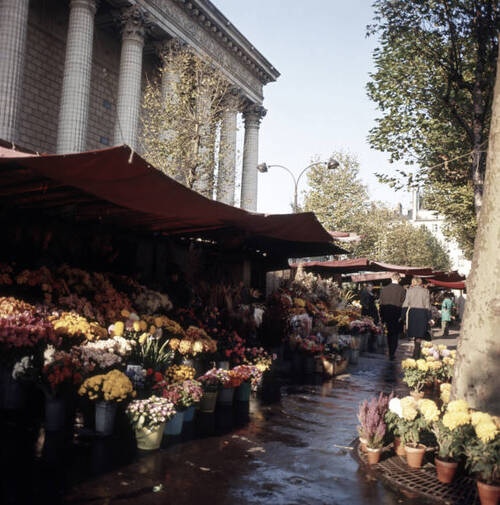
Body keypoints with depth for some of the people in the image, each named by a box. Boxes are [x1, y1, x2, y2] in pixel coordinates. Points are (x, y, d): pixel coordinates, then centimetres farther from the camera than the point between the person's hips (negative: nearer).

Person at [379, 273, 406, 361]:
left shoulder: (384, 289, 1)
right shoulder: (402, 290, -9)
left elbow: (381, 303, 5)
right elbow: (403, 303, -9)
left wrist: (382, 316, 11)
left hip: (387, 314, 3)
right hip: (397, 316, -3)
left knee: (389, 334, 16)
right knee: (395, 335, 4)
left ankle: (390, 353, 23)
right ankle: (392, 353, -3)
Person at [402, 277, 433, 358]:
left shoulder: (410, 290, 2)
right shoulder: (425, 291, 5)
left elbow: (406, 304, -1)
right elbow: (428, 306, 3)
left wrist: (403, 315, 2)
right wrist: (429, 319, 6)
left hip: (412, 312, 0)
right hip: (423, 313, 0)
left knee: (414, 334, 13)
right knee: (419, 334, 3)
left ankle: (416, 352, 16)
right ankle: (416, 353, -4)